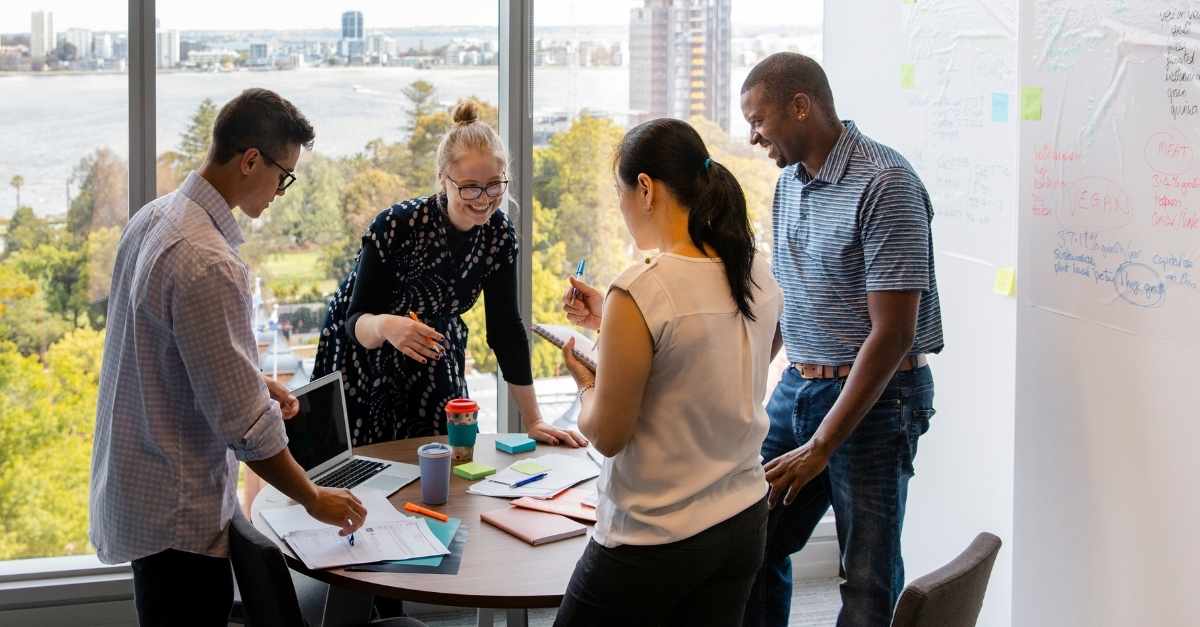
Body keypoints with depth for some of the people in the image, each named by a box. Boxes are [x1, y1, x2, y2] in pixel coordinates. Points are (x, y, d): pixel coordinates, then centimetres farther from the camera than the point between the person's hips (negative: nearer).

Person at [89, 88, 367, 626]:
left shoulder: (152, 218, 3)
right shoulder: (208, 264, -27)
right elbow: (244, 422, -24)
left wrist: (252, 380, 10)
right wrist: (314, 499, -12)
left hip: (136, 494, 10)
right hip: (177, 516, -10)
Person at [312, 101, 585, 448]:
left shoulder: (499, 232, -15)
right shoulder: (395, 226, -29)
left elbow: (505, 327, -9)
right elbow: (357, 322, -27)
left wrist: (533, 421, -10)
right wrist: (385, 326, -51)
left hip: (433, 362, 4)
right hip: (361, 357, -4)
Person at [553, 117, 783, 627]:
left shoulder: (639, 292, -22)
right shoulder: (758, 274, 0)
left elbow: (608, 436, -16)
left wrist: (584, 383, 4)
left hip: (654, 543, -7)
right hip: (743, 523, 7)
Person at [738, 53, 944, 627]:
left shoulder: (884, 185, -18)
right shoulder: (790, 180, 8)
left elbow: (892, 333, -20)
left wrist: (821, 445, -19)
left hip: (876, 397, -8)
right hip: (797, 387, 8)